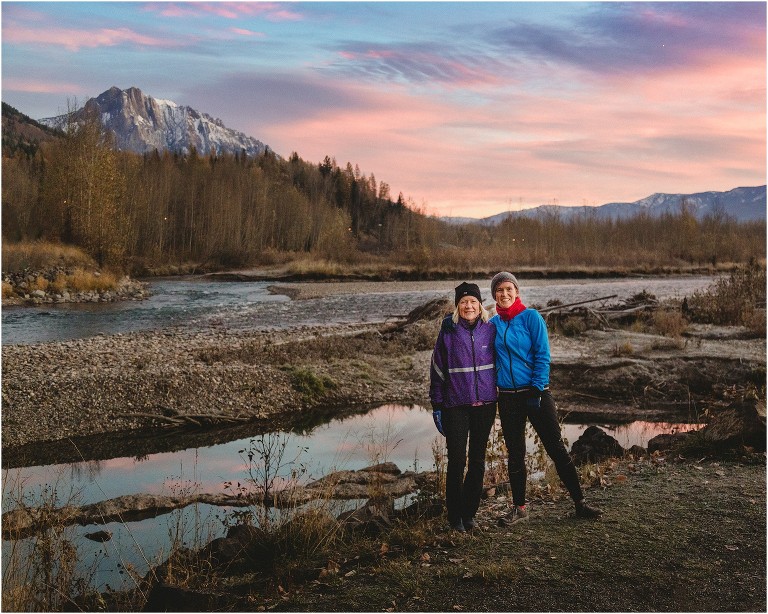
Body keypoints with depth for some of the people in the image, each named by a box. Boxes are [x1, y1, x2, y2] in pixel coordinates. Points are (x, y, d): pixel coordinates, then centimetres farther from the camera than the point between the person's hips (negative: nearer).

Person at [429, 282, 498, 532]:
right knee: (456, 460, -4)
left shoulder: (490, 329, 2)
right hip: (456, 405, -2)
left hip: (485, 404, 2)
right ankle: (454, 515, 9)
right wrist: (437, 405, -1)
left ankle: (469, 512, 21)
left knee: (478, 460, 8)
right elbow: (437, 369, 1)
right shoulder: (448, 331, -3)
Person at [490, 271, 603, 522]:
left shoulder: (531, 317, -5)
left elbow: (542, 355, -9)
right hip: (507, 397, 4)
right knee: (515, 454, 10)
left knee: (557, 448, -2)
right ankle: (519, 508, 21)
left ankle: (580, 503, 7)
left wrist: (536, 389, -15)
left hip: (536, 393, -4)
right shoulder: (493, 323, 7)